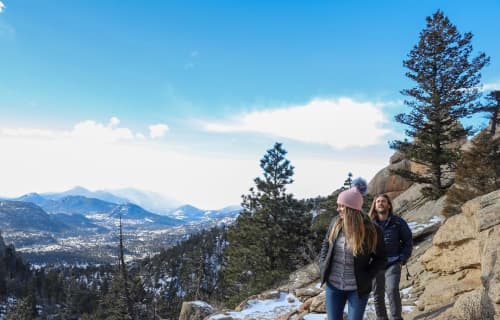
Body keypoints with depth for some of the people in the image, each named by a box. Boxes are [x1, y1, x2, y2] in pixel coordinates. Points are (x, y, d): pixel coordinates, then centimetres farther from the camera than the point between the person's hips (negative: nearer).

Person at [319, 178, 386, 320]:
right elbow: (326, 244, 12)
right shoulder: (336, 222, -5)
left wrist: (367, 277, -13)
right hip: (333, 286, 3)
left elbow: (380, 259, -4)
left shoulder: (372, 231, -16)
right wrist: (323, 265, 1)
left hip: (357, 289, -3)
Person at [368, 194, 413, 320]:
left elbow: (408, 241, 4)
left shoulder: (398, 222, -3)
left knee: (392, 291, -19)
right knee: (377, 296, 8)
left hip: (393, 264, -2)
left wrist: (402, 260, -4)